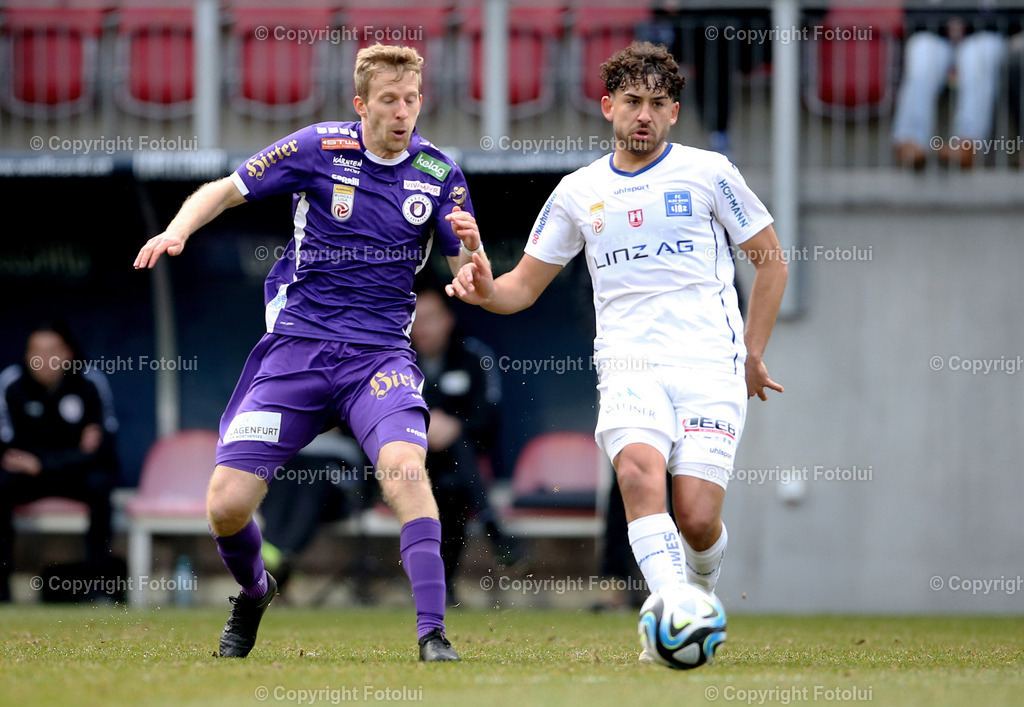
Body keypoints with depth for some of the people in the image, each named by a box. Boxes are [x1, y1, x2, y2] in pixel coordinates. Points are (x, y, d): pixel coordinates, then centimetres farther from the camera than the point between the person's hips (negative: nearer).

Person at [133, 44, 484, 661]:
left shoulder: (438, 173, 2)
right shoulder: (318, 149, -3)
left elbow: (470, 275, 3)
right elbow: (225, 191, 4)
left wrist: (470, 250, -20)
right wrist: (177, 231, -15)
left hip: (379, 352, 0)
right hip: (296, 347, 0)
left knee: (404, 464, -31)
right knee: (226, 506, -6)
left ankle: (434, 637, -29)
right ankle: (254, 592, 29)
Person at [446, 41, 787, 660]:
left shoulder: (707, 173, 5)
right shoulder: (579, 191, 13)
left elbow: (771, 261, 13)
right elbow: (526, 285, 18)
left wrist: (752, 354, 10)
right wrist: (486, 289, -5)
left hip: (710, 365, -1)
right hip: (629, 365, 2)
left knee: (697, 520, -13)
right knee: (639, 470, -31)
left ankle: (701, 597, 23)